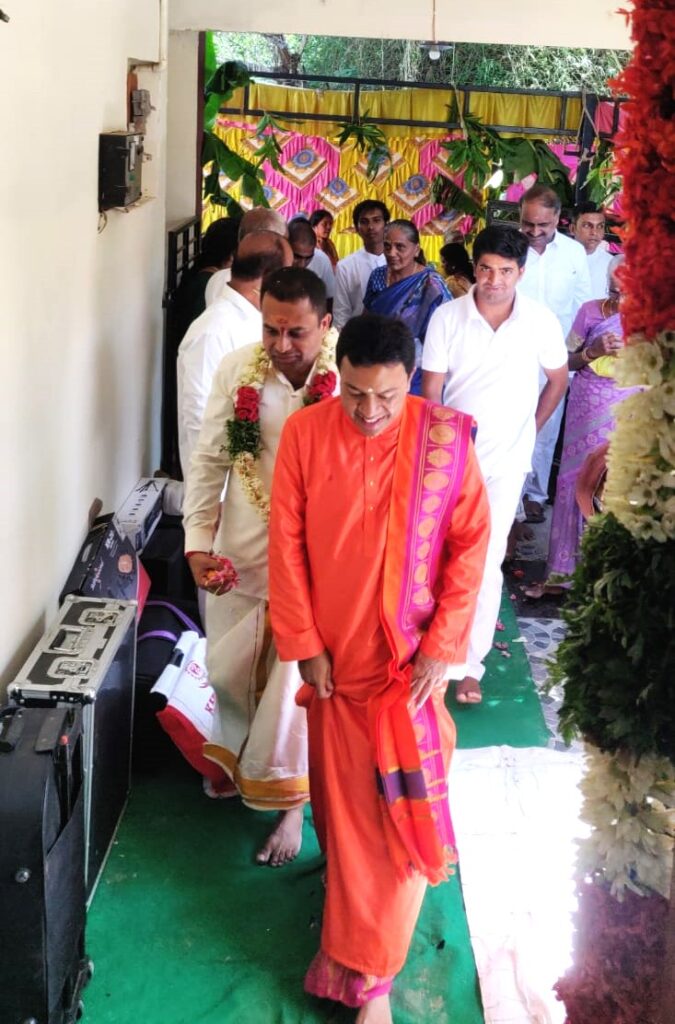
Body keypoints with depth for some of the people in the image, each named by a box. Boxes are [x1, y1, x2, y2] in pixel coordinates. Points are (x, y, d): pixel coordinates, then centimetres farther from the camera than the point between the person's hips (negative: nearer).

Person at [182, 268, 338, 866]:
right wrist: (199, 542, -5)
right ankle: (239, 756, 50)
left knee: (296, 682, 4)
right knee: (229, 670, 18)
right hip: (241, 553, 4)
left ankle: (289, 804, 27)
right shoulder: (237, 372, -7)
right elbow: (210, 461, 1)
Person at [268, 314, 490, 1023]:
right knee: (341, 798, 16)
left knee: (401, 808, 0)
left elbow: (470, 546, -6)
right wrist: (304, 644, -5)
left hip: (411, 658, -1)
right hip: (334, 654, 2)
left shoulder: (445, 440, -13)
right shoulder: (305, 433, -10)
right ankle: (354, 947, 41)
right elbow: (287, 544, -5)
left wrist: (441, 648, -9)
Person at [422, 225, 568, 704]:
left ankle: (471, 663, 5)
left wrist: (530, 430, 7)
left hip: (506, 459, -1)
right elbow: (431, 388, -5)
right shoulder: (447, 317, -9)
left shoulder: (542, 321, -9)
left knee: (486, 559, -4)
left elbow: (558, 380, 7)